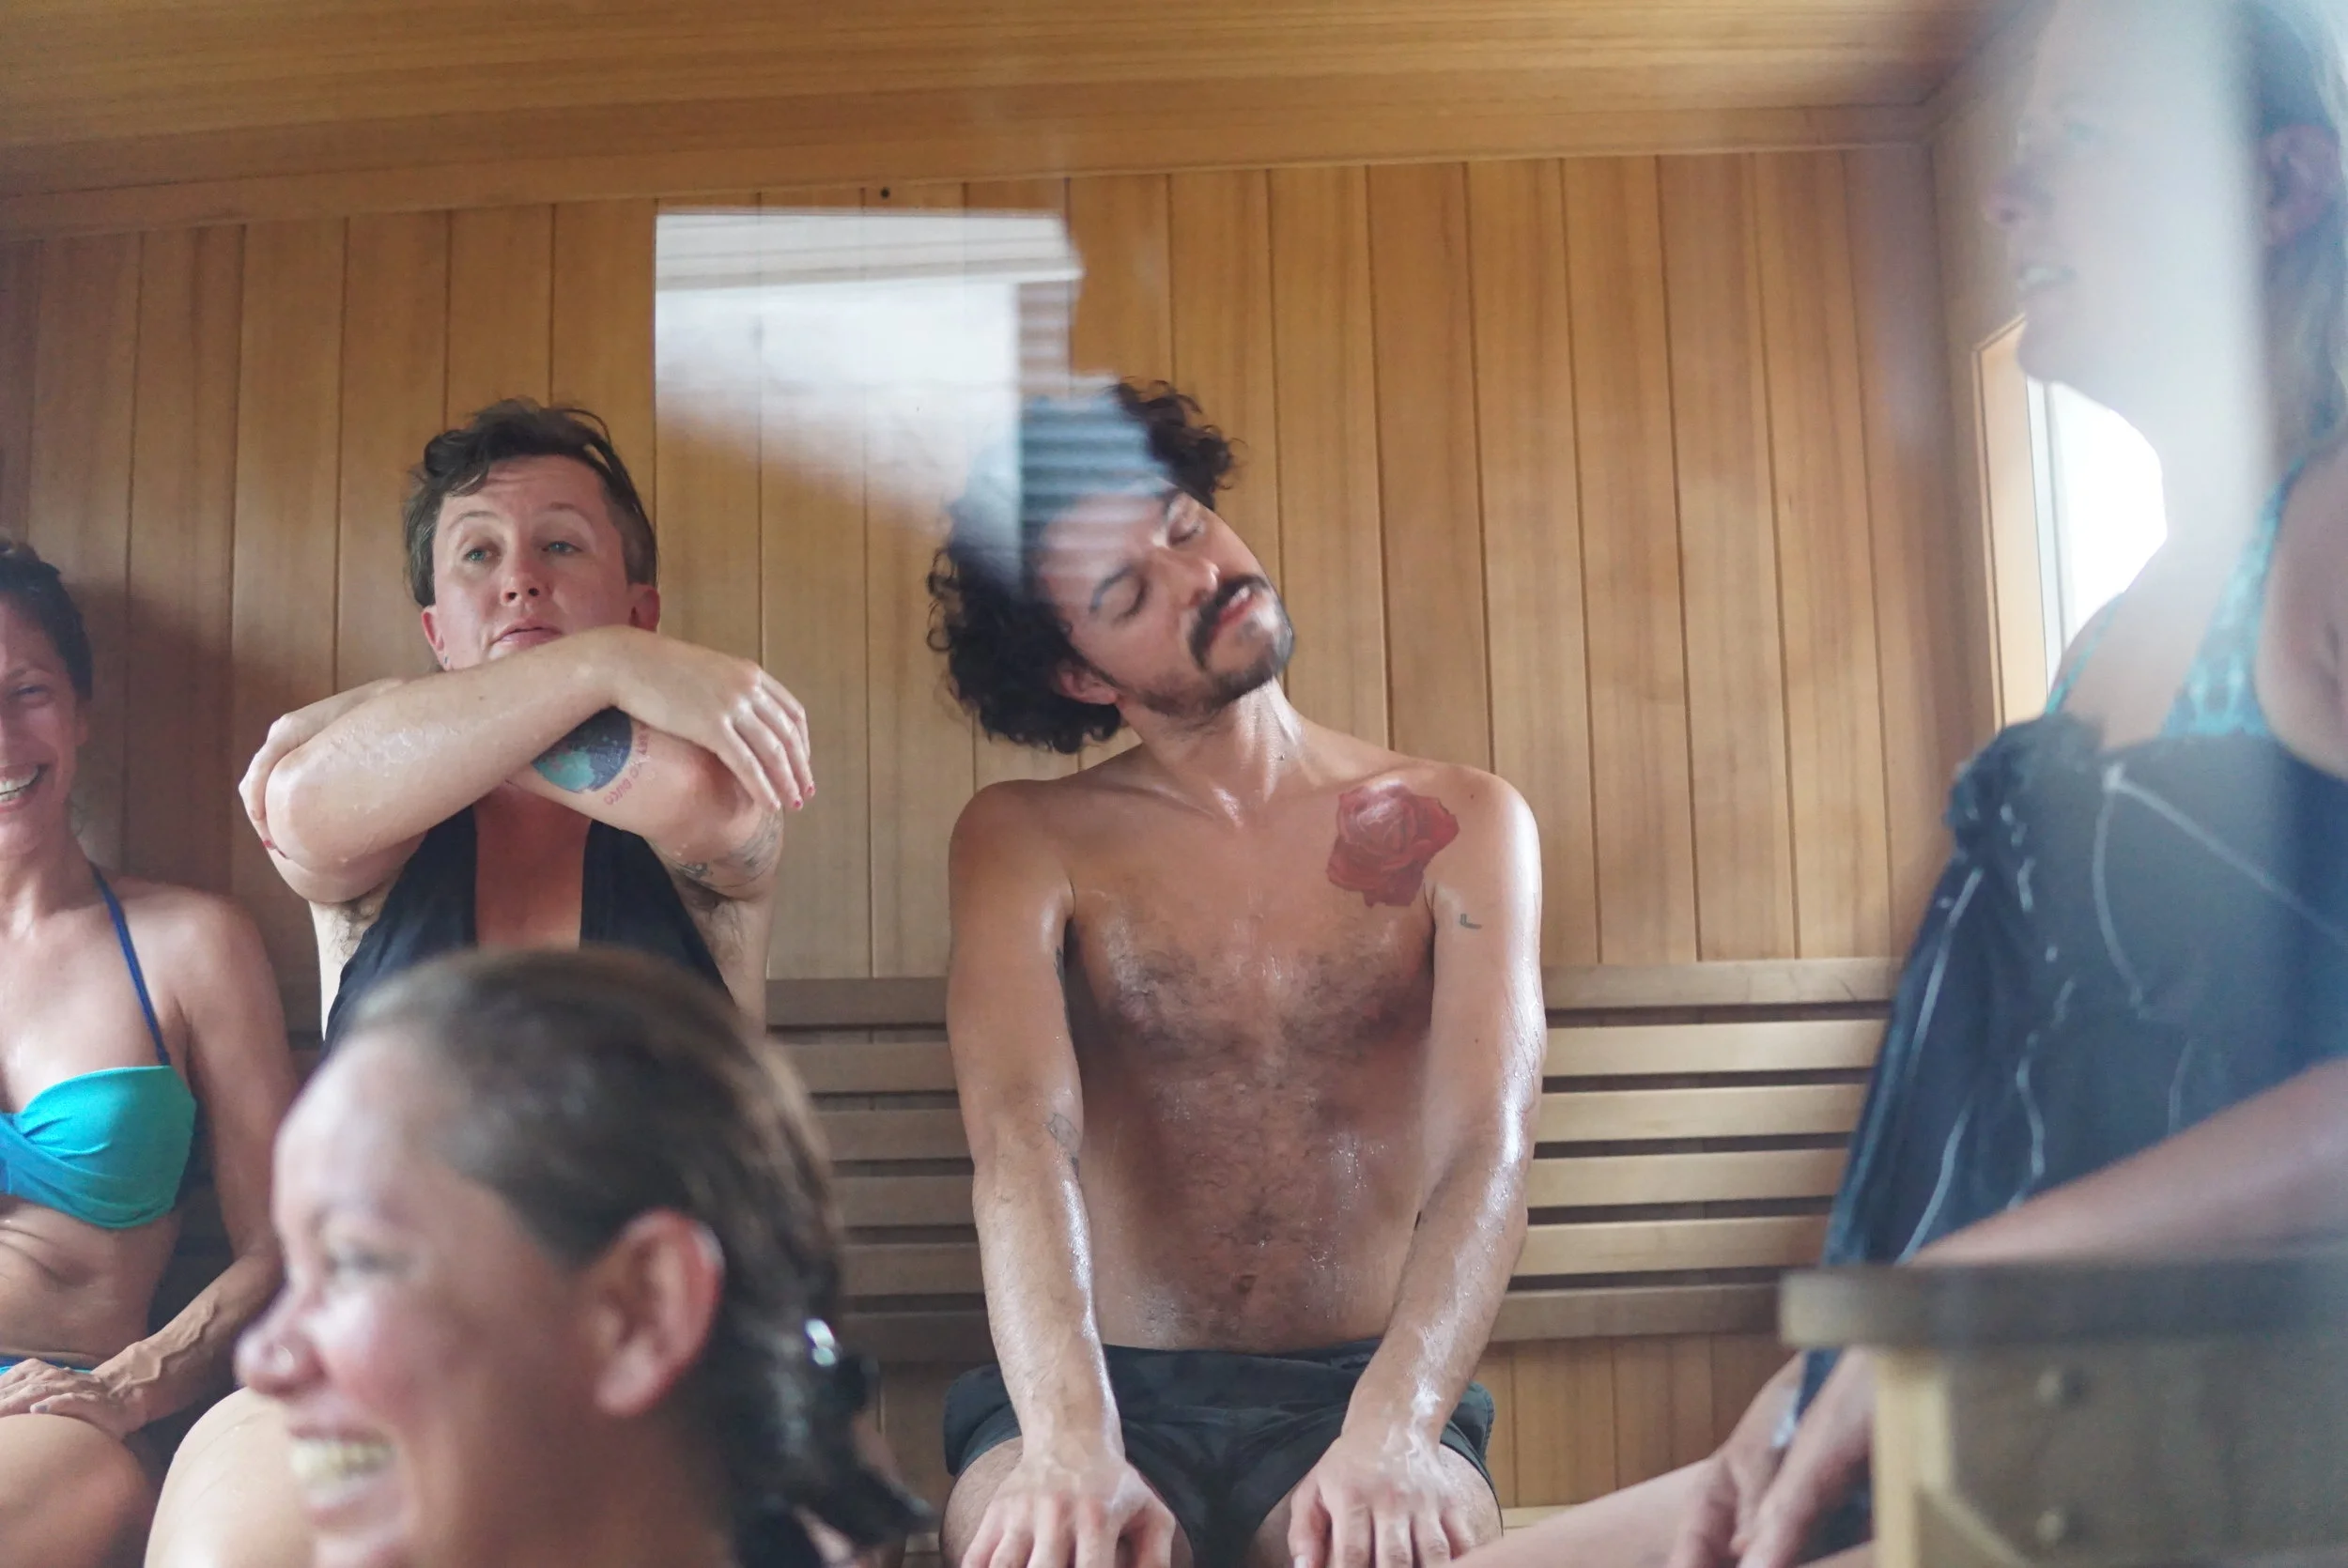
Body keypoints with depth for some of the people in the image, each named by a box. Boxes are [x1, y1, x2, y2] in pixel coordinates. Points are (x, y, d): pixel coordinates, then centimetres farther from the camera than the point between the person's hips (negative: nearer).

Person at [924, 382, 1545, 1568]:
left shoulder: (1460, 826, 4)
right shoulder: (1024, 842, 4)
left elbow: (1486, 1155, -9)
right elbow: (1023, 1133, -13)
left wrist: (1389, 1435, -29)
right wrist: (1072, 1447, -32)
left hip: (1356, 1392, 1)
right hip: (1106, 1391, 0)